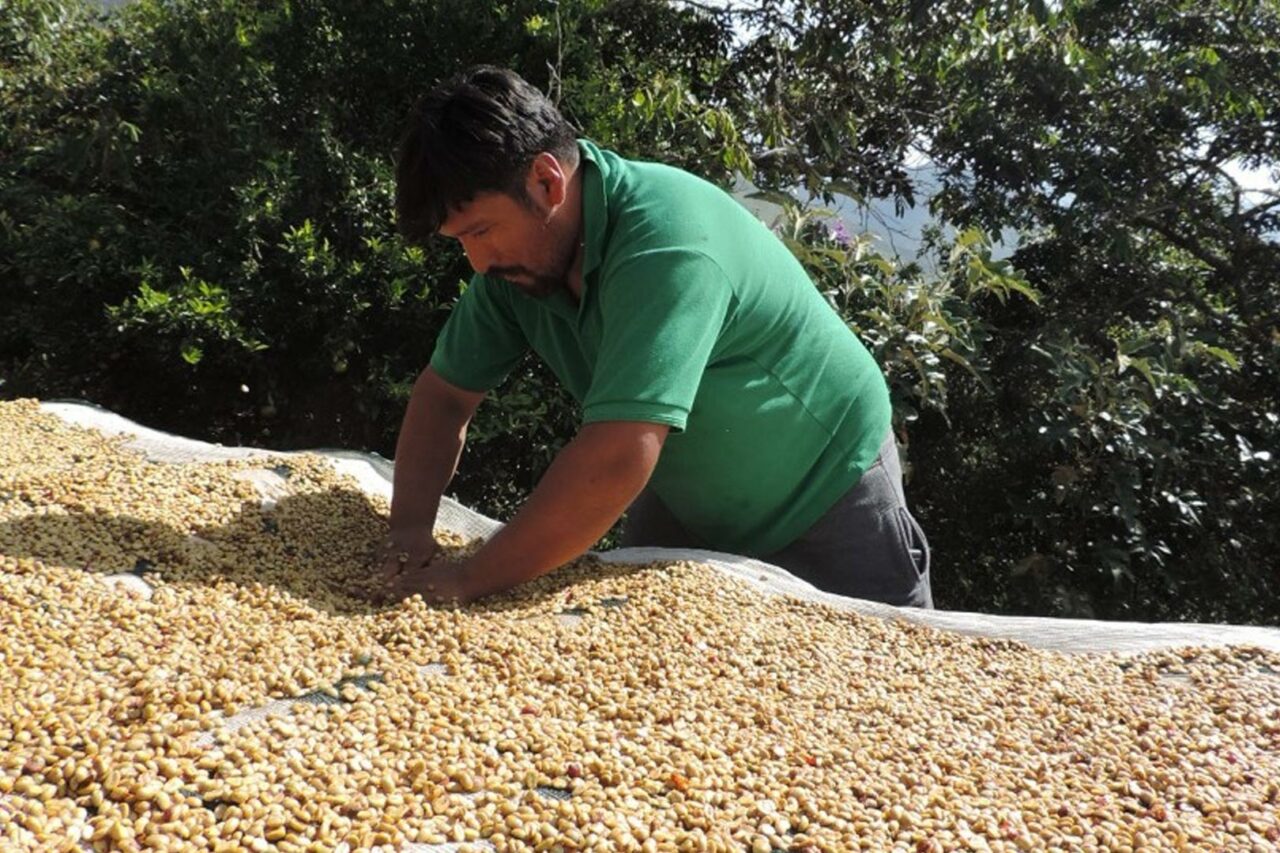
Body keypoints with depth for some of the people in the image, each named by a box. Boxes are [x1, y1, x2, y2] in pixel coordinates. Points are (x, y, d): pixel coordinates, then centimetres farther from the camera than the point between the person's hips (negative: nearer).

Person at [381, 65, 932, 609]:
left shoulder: (665, 248, -36)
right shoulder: (518, 251, -11)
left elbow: (615, 463, -43)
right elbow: (446, 394, -3)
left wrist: (469, 581, -35)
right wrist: (410, 530, -17)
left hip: (828, 498, -6)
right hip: (685, 503, 7)